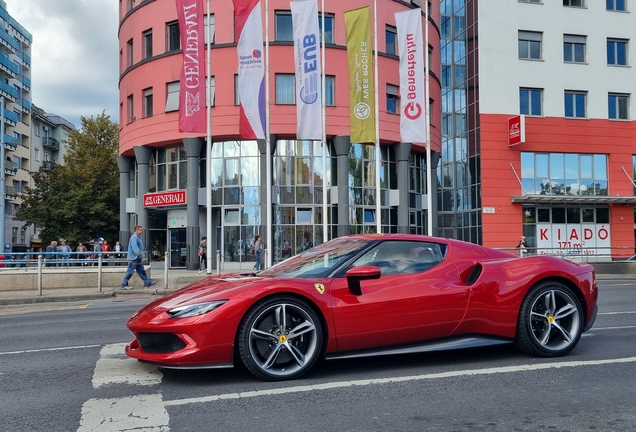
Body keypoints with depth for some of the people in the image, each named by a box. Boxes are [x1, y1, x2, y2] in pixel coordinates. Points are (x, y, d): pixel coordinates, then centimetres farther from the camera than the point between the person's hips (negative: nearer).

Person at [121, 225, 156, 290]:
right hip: (133, 258, -10)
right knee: (130, 272, -3)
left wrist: (142, 253, 7)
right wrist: (141, 254, -19)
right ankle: (124, 285, 5)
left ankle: (147, 282, 17)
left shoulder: (138, 237, 13)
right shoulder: (134, 237, -19)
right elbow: (135, 249, -27)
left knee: (141, 271, 13)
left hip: (138, 258, 10)